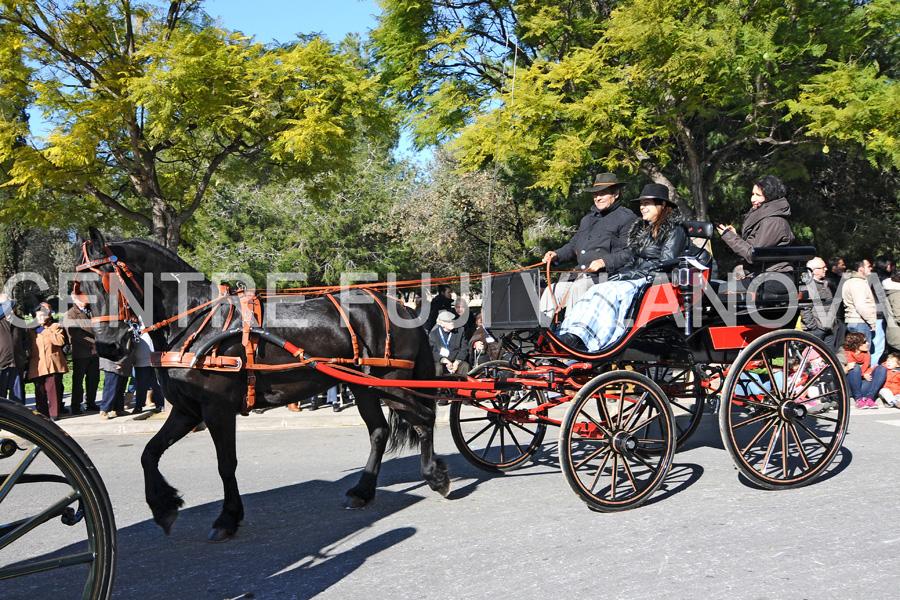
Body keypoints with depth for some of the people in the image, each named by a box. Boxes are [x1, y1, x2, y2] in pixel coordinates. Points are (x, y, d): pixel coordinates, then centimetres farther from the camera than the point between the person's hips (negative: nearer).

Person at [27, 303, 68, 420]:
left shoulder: (55, 326, 7)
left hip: (52, 365, -3)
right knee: (40, 390, 2)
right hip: (37, 365, 4)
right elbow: (29, 345, 25)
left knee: (53, 388, -7)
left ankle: (54, 413, -2)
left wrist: (47, 332, -10)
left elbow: (61, 341, -9)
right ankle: (42, 413, 10)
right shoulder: (32, 329, 18)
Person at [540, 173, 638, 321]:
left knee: (576, 289, -32)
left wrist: (604, 262, -23)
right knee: (551, 291, -10)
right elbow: (573, 246, 31)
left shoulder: (626, 217, 1)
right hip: (580, 277, 8)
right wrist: (556, 255, 11)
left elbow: (629, 253, -11)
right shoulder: (588, 219, 27)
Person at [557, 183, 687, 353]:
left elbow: (666, 263, -10)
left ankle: (578, 338, -46)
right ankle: (571, 335, -41)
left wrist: (635, 274, -15)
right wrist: (622, 273, -1)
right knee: (596, 290, -23)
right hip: (634, 279, 7)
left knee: (611, 291, -33)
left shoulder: (675, 230, 1)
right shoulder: (641, 229, 24)